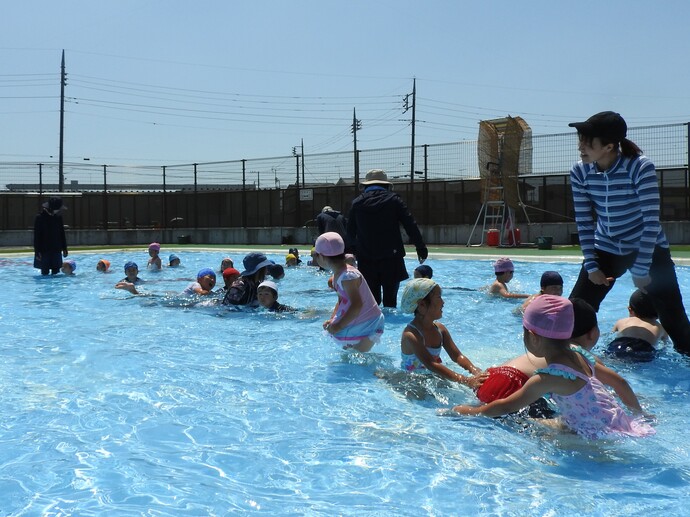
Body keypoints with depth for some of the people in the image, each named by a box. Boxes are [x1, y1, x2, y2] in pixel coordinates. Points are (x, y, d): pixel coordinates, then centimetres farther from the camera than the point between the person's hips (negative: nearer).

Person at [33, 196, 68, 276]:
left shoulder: (58, 217, 7)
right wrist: (37, 251, -13)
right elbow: (36, 236, -9)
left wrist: (64, 248, 12)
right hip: (44, 250, -5)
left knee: (55, 272, 5)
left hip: (56, 250, 5)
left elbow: (62, 233, 15)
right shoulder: (40, 218, -9)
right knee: (45, 273, -2)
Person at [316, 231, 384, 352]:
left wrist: (338, 326, -26)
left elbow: (357, 305, -31)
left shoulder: (348, 276, -26)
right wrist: (332, 319, 3)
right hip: (356, 324, 10)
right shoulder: (337, 275, 5)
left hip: (368, 324, -10)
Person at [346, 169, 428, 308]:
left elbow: (350, 232, 14)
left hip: (366, 259, 2)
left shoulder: (357, 202, 7)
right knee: (390, 298, 1)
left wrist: (357, 248, 31)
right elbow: (410, 224, -4)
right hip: (391, 258, -2)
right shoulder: (393, 199, 0)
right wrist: (421, 247, 0)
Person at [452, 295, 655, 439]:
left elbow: (506, 407, -11)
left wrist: (466, 411, 2)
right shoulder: (581, 357, 7)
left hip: (605, 438, -9)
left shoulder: (549, 377, -16)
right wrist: (640, 416, 31)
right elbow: (619, 382, 17)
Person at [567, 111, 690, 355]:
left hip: (648, 249, -3)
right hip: (606, 250, 3)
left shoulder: (641, 167, -22)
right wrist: (591, 266, -9)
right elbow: (584, 222, -4)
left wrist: (641, 269, -21)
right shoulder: (580, 172, -10)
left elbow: (651, 221, -21)